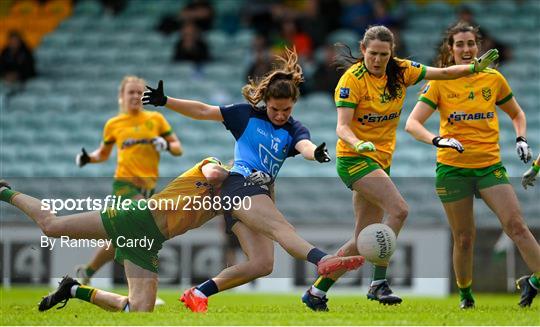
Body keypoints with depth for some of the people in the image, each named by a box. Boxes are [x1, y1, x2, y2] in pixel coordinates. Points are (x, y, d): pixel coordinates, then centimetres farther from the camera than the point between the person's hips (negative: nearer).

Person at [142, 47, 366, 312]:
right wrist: (164, 101, 0)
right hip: (238, 184, -6)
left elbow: (304, 145, -13)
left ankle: (197, 294, 9)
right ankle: (323, 260, -60)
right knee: (280, 226, -32)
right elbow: (203, 111, 8)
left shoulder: (294, 130, 10)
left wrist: (315, 153, -38)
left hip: (260, 194, 6)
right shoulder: (247, 115, 5)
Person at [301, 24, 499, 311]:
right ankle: (378, 283, -22)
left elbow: (443, 73, 5)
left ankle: (316, 292, 14)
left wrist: (475, 67, -11)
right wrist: (359, 144, -40)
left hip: (382, 160, 7)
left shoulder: (400, 71, 2)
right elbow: (342, 126, -20)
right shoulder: (352, 79, -14)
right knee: (399, 210, -26)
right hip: (354, 159, -7)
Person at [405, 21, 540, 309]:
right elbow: (412, 123, -9)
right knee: (463, 238, 3)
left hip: (490, 165, 1)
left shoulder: (493, 78, 4)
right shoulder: (440, 82, -2)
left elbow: (517, 114, 20)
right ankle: (465, 294, 22)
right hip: (452, 168, -1)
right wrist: (436, 140, -27)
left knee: (516, 225, -15)